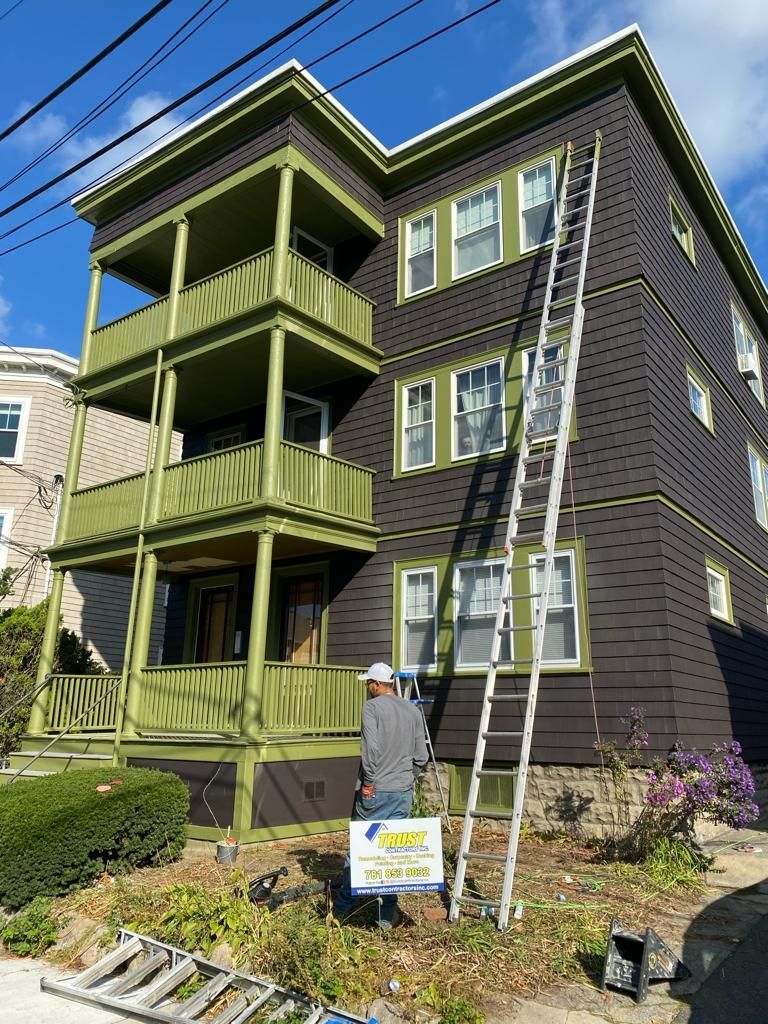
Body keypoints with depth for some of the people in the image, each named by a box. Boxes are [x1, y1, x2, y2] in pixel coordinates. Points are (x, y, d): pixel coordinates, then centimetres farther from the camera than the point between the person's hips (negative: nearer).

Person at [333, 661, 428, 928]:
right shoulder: (413, 711, 7)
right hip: (404, 792, 4)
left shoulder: (372, 707, -9)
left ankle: (343, 906, 20)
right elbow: (421, 757, 7)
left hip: (374, 791, -4)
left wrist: (369, 782, -8)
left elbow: (371, 748, -18)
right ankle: (388, 914, 14)